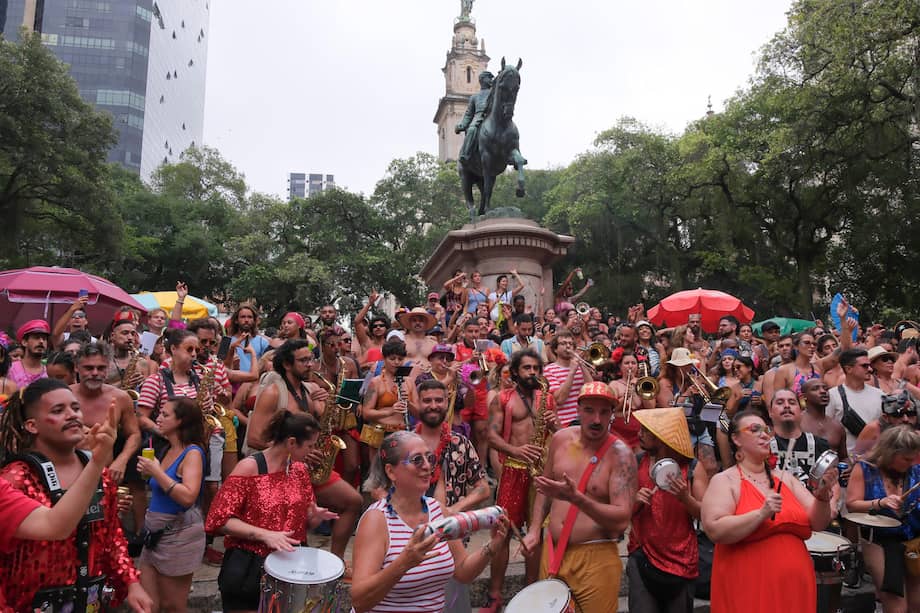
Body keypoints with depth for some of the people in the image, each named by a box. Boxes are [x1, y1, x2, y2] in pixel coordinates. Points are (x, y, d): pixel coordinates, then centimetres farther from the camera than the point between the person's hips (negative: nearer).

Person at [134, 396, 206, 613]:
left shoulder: (193, 453, -15)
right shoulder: (168, 450, 9)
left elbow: (188, 497, -29)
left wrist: (157, 472, -22)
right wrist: (150, 471, 3)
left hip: (179, 535, -8)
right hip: (155, 533, 8)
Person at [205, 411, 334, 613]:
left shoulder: (300, 470, 2)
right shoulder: (249, 467, -16)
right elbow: (219, 520, -18)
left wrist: (316, 515, -12)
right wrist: (265, 535, -27)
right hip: (247, 567, -5)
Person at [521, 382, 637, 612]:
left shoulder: (620, 454, -16)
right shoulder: (561, 439, -1)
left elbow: (622, 520, -22)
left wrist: (576, 498, -33)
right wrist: (534, 530, 6)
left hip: (595, 558, -5)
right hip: (552, 551, 5)